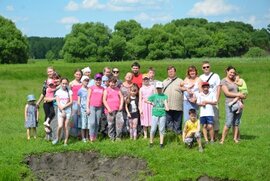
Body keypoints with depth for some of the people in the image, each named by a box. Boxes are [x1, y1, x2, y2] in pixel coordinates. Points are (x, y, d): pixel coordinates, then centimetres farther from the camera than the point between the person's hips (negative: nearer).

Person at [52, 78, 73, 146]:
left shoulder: (69, 92, 5)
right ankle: (57, 138, 8)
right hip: (60, 110, -1)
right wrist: (62, 111, -11)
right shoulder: (58, 92, 3)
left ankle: (66, 142, 5)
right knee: (60, 126, -15)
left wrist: (64, 106, -13)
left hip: (68, 110, 1)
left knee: (66, 126, -1)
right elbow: (58, 103, -3)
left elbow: (71, 102, -1)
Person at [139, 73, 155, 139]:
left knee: (151, 119, -2)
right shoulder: (141, 89, 7)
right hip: (144, 105, 1)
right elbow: (140, 99, 5)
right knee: (144, 120, 1)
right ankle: (145, 135, 8)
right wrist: (140, 109, -1)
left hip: (151, 104, -1)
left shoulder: (152, 87, 4)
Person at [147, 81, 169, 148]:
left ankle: (161, 143, 11)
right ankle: (151, 142, 15)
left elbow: (166, 103, -12)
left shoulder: (165, 96, 4)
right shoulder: (154, 96, 5)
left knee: (162, 129, 4)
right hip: (155, 114, 0)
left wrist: (167, 107, -31)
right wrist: (151, 103, 0)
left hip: (162, 114, 0)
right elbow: (146, 100, 12)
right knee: (153, 129, 1)